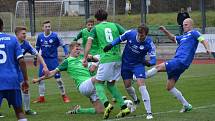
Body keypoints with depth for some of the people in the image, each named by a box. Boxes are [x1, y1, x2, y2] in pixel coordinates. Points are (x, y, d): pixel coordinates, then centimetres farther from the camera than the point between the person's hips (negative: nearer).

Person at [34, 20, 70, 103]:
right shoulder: (40, 37, 1)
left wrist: (66, 54, -15)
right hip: (44, 60, 4)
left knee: (58, 78, -8)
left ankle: (64, 96, 7)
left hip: (53, 59, -4)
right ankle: (41, 97, 11)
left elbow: (63, 45, -3)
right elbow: (37, 48, 15)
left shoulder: (55, 36, -10)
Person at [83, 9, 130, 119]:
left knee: (99, 83, 9)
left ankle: (106, 104, -17)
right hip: (118, 58, 4)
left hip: (106, 59, -4)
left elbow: (89, 42, -5)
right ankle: (124, 107, 8)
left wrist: (85, 58, -8)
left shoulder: (95, 28, 8)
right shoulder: (114, 25, 15)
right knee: (111, 84, 19)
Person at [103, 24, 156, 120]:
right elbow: (120, 39, -2)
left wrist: (149, 63, -48)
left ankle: (149, 113, -19)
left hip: (138, 64, -3)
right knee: (127, 86, 12)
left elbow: (153, 59, -25)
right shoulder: (130, 33, -20)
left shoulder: (149, 44, -25)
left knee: (141, 85, -19)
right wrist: (111, 45, -18)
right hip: (126, 63, 3)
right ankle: (135, 101, 46)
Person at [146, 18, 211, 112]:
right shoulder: (183, 37, 28)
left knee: (159, 67, -18)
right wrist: (165, 31, 23)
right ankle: (186, 105, 11)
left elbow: (203, 40, -8)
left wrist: (207, 49, -28)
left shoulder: (193, 33, 4)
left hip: (182, 61, -10)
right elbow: (173, 38, 40)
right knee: (169, 87, 7)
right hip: (177, 61, 10)